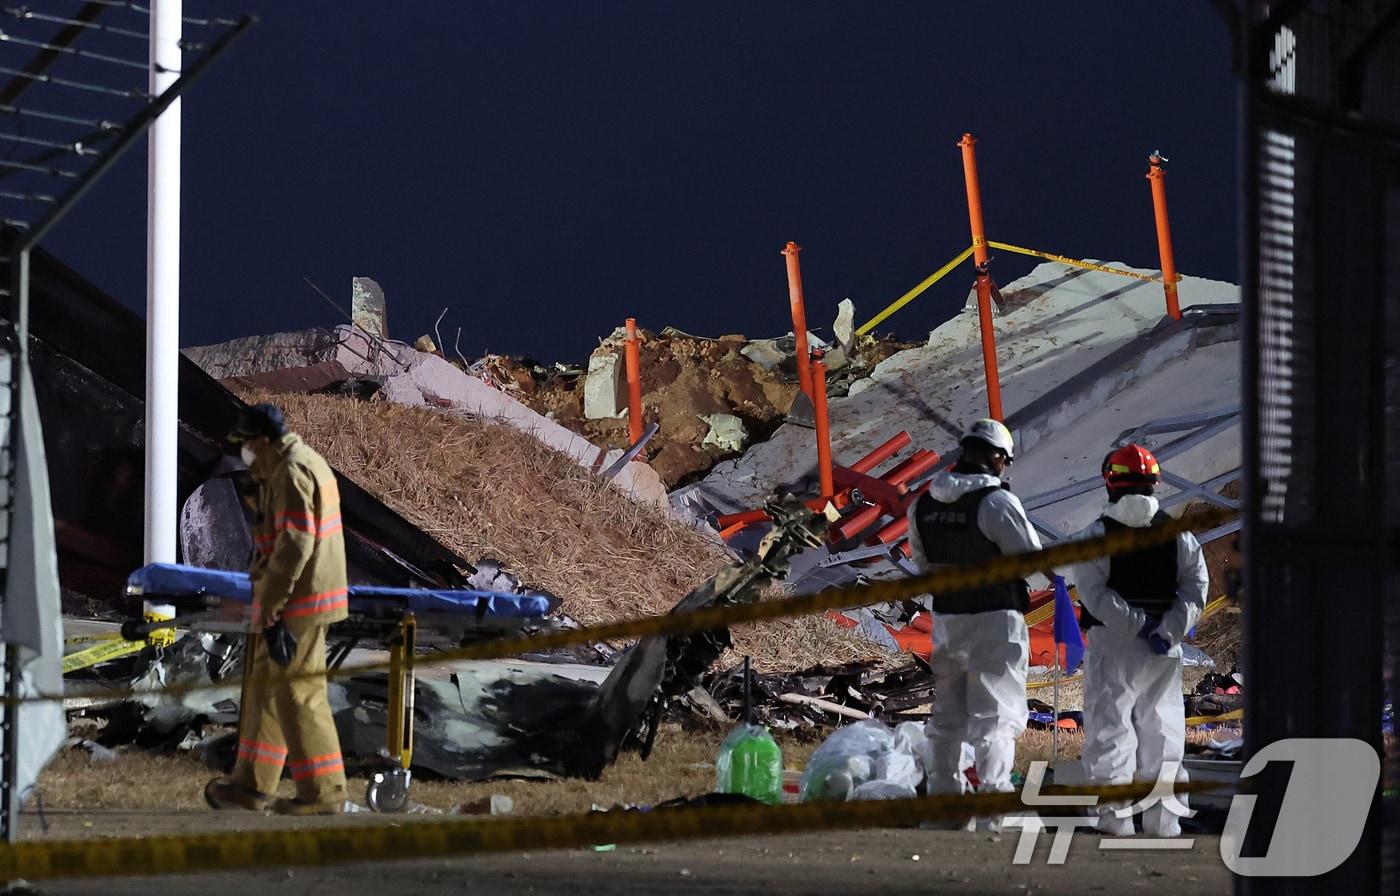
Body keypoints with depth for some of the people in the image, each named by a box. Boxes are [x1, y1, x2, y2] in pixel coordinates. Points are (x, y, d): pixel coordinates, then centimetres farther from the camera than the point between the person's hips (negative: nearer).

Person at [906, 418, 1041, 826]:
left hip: (945, 619, 6)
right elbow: (1031, 558, -13)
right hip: (995, 621, -6)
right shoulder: (997, 502, -18)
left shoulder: (923, 505, 3)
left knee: (947, 715, 16)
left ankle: (943, 795, 23)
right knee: (995, 714, -3)